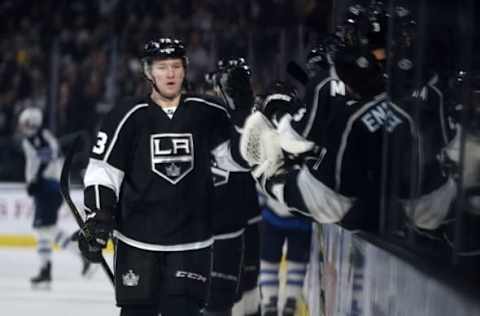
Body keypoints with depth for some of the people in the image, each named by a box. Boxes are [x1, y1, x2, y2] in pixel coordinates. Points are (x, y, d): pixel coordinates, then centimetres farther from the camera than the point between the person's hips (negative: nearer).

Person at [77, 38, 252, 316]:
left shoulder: (207, 114, 1)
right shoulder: (129, 116, -3)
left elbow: (238, 157, 5)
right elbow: (102, 171, -1)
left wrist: (244, 109, -6)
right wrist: (96, 220, -9)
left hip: (191, 240, 1)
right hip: (138, 239, -1)